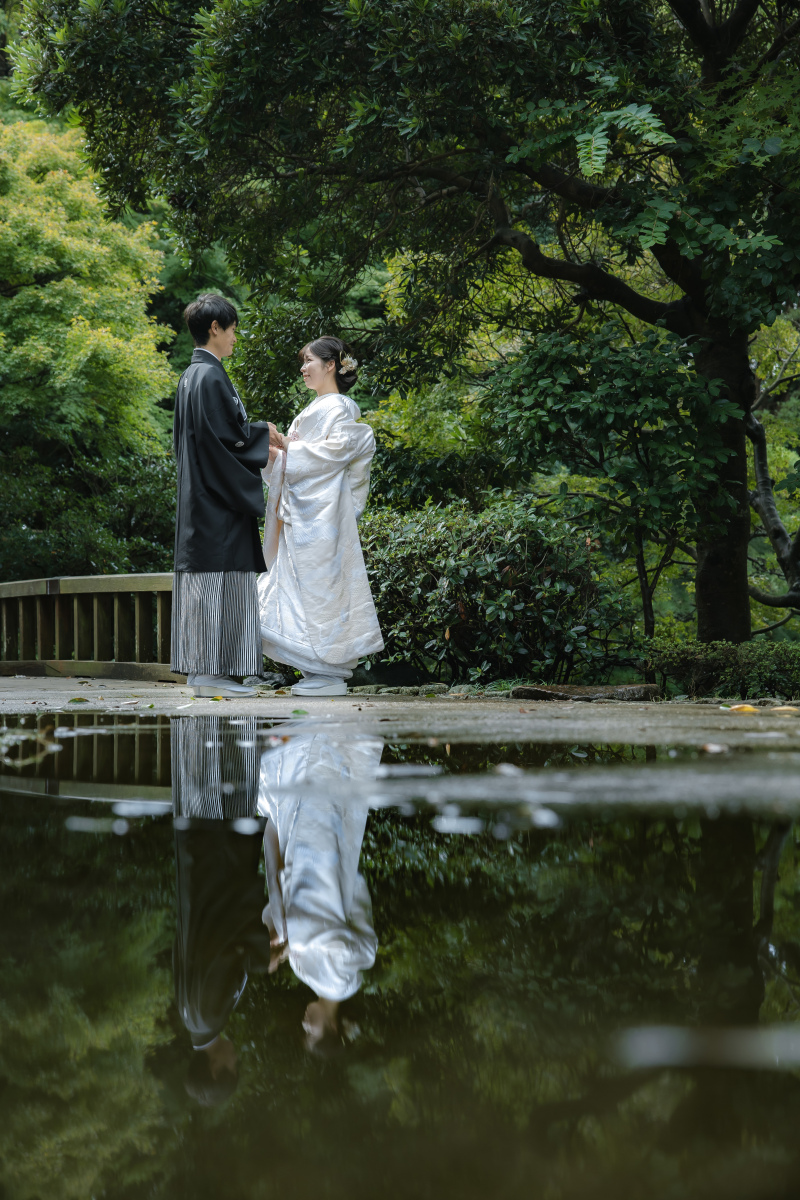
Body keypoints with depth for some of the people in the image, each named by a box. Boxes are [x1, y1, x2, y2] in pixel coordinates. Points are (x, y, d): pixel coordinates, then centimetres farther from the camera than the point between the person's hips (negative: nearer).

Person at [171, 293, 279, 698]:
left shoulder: (190, 375, 16)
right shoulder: (211, 376, -15)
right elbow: (228, 433, -18)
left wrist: (256, 432, 20)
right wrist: (263, 431, -2)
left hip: (199, 493, 10)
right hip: (217, 497, -10)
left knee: (202, 581, 8)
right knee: (218, 578, -9)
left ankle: (201, 671, 9)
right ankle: (209, 671, -9)